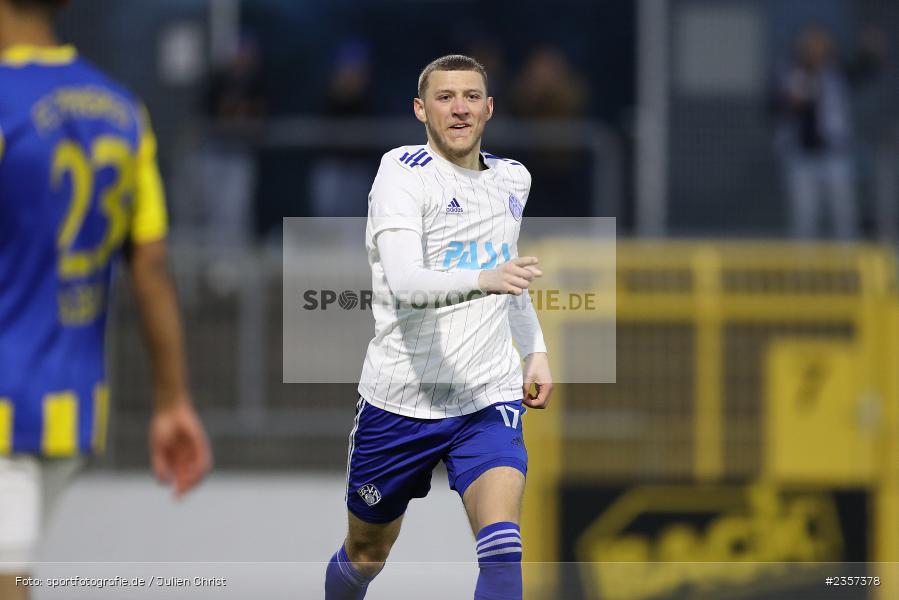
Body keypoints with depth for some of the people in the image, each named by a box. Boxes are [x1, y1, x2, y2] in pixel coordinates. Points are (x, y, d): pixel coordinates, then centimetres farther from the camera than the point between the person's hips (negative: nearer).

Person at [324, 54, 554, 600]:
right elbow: (405, 283, -28)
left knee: (502, 545, -22)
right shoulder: (403, 172, -11)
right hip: (402, 396, -3)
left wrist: (536, 350, 22)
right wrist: (484, 279, -44)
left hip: (490, 397, 3)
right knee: (365, 554, 14)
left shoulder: (512, 179, 10)